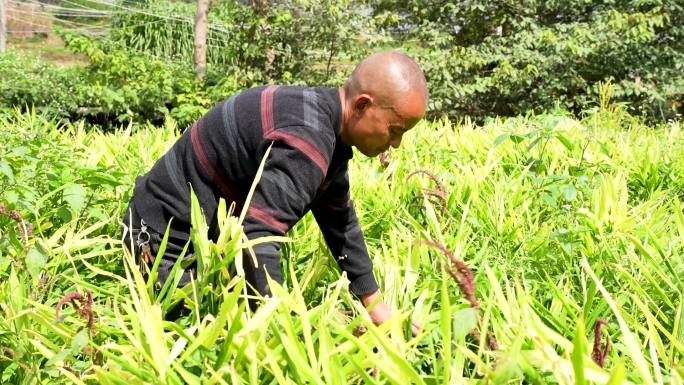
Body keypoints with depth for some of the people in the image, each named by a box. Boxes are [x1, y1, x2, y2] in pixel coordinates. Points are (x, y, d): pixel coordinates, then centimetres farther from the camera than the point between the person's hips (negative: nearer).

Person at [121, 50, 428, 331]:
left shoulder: (329, 129, 1)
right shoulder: (307, 138, -32)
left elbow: (340, 220, 10)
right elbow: (257, 237, -39)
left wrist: (375, 304, 14)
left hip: (210, 232, 10)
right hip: (170, 237, -10)